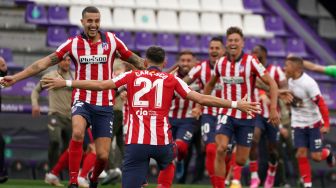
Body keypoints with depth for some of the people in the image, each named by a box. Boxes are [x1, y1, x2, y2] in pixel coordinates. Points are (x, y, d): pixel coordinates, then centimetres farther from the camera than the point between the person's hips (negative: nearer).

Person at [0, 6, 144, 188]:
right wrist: (15, 77, -6)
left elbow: (135, 60, 9)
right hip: (82, 100, -1)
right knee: (78, 132, -33)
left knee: (102, 155, -3)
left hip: (105, 105, 1)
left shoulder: (112, 40, 0)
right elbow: (45, 62, -2)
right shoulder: (73, 43, -1)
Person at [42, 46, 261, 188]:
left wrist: (66, 83, 13)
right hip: (162, 140, 0)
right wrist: (236, 104, 10)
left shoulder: (132, 76, 11)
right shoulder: (171, 80, 10)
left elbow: (99, 84, 6)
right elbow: (201, 98, 5)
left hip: (135, 142, 0)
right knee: (168, 163, 35)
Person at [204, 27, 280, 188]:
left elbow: (272, 84, -10)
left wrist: (273, 108, -19)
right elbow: (210, 84, 21)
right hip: (227, 114, 2)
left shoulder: (251, 62, -10)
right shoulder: (220, 63, 2)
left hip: (247, 117, -2)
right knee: (221, 148, -23)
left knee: (241, 160, 4)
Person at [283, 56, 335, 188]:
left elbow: (321, 104, -22)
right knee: (301, 154, -5)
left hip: (313, 123, -5)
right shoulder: (290, 81, -2)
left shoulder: (308, 83, -24)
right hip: (298, 124, 5)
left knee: (316, 156, -2)